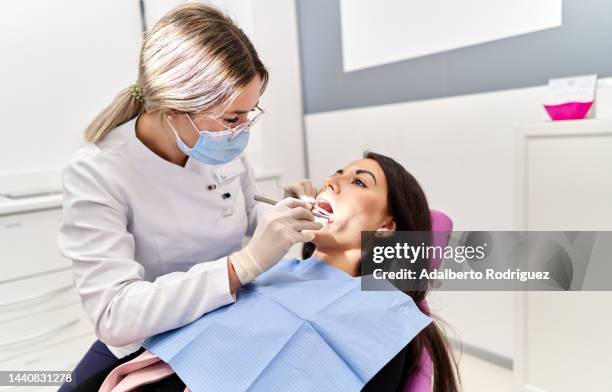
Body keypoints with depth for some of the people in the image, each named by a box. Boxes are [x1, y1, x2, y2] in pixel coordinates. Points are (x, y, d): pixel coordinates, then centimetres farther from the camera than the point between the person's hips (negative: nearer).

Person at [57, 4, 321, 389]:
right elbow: (116, 315, -31)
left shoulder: (226, 147, -10)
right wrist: (245, 263, -38)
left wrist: (286, 219, -10)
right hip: (147, 349, -2)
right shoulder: (95, 174, -23)